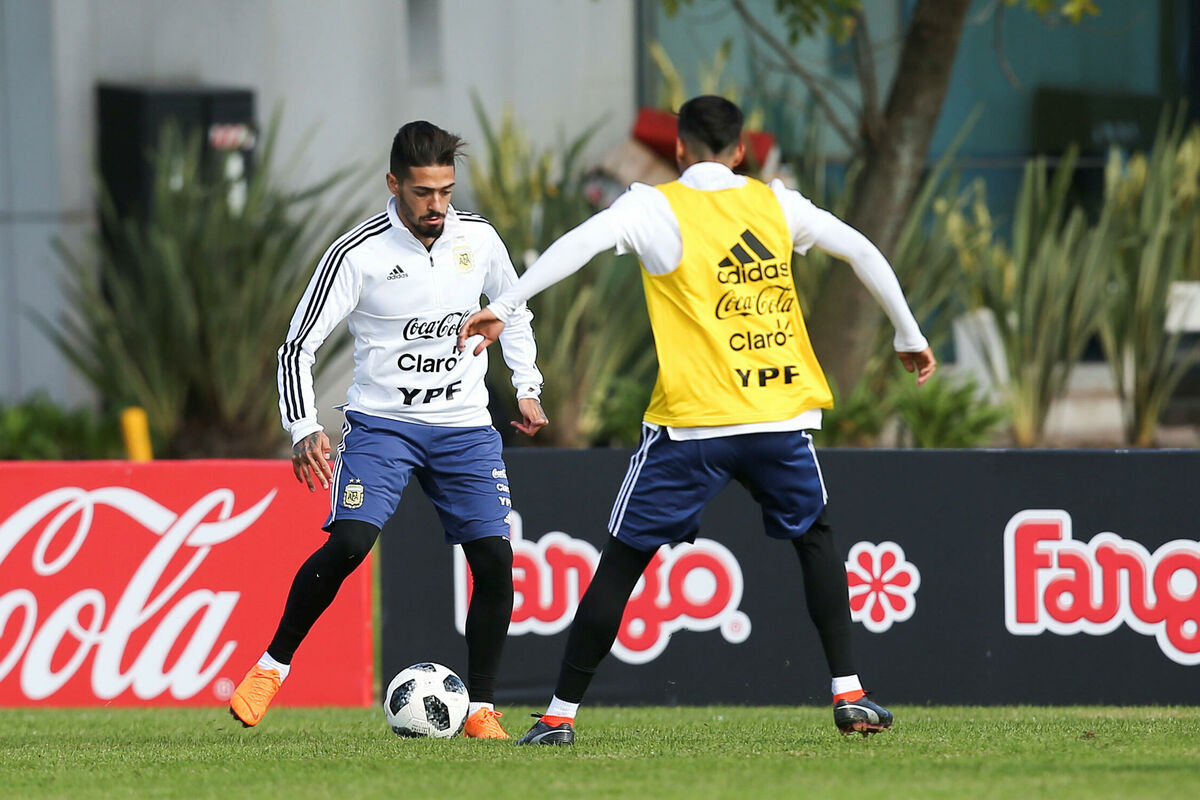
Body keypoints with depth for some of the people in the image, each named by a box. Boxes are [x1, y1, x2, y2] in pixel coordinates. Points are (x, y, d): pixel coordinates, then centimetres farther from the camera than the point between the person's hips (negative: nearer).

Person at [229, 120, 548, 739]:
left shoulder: (478, 240, 0)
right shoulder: (357, 256, -13)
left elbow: (513, 310, 22)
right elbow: (298, 346, -11)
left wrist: (527, 387, 16)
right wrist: (304, 429, -23)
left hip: (465, 426, 4)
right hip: (382, 422, -4)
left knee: (495, 559, -8)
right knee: (349, 543, -23)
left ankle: (481, 708, 5)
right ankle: (271, 666, -4)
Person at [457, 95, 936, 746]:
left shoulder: (655, 207, -1)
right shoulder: (775, 203, 10)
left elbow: (584, 241, -19)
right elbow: (862, 251, 14)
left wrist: (504, 307, -21)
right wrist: (910, 337, 26)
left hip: (692, 423, -3)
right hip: (780, 417, 3)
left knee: (622, 558, 5)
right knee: (813, 536, 24)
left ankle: (560, 715, 3)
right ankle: (849, 694, 14)